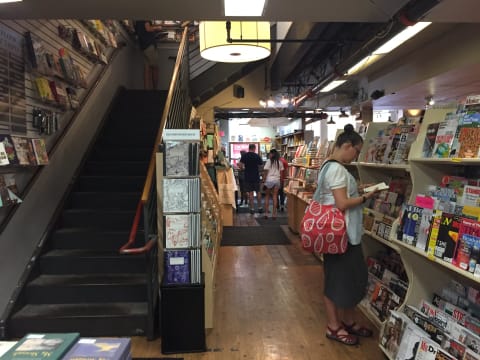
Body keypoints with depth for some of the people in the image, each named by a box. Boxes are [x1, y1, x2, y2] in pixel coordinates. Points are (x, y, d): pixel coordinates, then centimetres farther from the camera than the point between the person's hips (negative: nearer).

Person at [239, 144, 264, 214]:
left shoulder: (244, 155, -5)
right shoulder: (257, 156, -4)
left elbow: (240, 165, -12)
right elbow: (261, 165, 1)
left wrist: (243, 168, 8)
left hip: (248, 177, 0)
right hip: (256, 176, 0)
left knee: (250, 193, 3)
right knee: (258, 192, 11)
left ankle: (252, 209, 4)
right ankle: (260, 207, 16)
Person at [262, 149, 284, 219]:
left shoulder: (269, 161, -8)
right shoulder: (280, 162, 5)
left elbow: (265, 172, -8)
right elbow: (281, 172, 6)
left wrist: (264, 181, -3)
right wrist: (280, 180, 15)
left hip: (269, 180, -3)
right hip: (277, 180, 3)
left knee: (267, 196, 9)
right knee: (274, 197, 6)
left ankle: (266, 214, 8)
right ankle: (274, 214, 5)